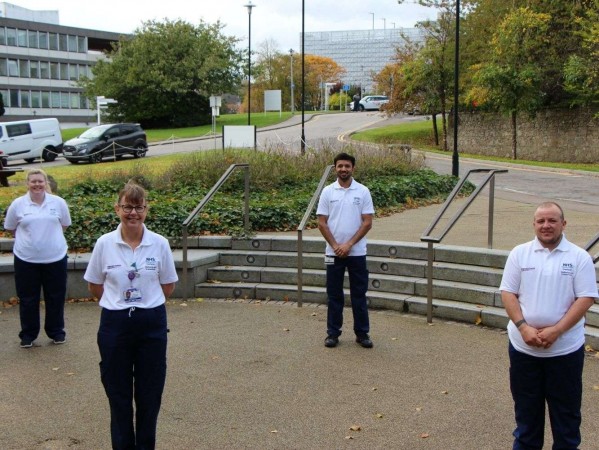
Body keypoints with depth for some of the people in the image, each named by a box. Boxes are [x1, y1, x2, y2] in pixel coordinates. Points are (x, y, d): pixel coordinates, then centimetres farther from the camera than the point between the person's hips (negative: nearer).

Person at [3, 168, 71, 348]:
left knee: (56, 297, 10)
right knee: (28, 299, 8)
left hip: (56, 258, 0)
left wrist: (49, 237, 9)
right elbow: (10, 228, 8)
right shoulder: (17, 204, -3)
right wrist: (28, 239, 7)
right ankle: (28, 334, 22)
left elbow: (64, 225, 11)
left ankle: (56, 332, 26)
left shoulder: (58, 202, -2)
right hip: (26, 260, 0)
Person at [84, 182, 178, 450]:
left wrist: (145, 302, 8)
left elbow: (168, 286, 5)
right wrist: (119, 302, 9)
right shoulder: (104, 244, -5)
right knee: (118, 393, 10)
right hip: (115, 324, 0)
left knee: (149, 393, 9)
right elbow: (94, 286, 6)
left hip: (152, 324, 0)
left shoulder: (160, 244, -6)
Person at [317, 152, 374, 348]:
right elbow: (322, 223, -1)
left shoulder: (363, 191, -2)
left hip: (357, 252, -1)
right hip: (333, 253, 1)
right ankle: (333, 333, 16)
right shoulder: (328, 192, 1)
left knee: (359, 294, 6)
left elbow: (367, 222, -6)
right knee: (334, 294, 7)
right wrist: (336, 246, -10)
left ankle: (362, 333, 15)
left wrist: (349, 244, -12)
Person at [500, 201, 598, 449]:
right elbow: (508, 293, -1)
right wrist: (524, 327, -14)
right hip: (523, 346, 2)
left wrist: (556, 330, -17)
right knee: (526, 406, 15)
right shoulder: (519, 253, 1)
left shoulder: (579, 257, -4)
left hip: (565, 348, -2)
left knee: (566, 408, 11)